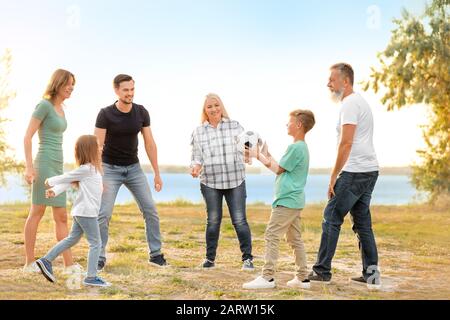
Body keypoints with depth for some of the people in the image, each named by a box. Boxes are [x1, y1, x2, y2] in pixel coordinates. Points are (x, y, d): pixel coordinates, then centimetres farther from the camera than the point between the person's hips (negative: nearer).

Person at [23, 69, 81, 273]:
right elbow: (27, 137, -13)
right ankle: (29, 263, 5)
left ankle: (69, 264, 2)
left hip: (57, 167, 8)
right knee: (37, 212, -2)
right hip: (44, 164, -8)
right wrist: (29, 167, -20)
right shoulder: (44, 105, -9)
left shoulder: (60, 108, 17)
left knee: (61, 217, 3)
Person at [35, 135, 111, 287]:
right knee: (96, 243, -5)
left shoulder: (91, 168, 14)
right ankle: (91, 277, -4)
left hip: (81, 212, 10)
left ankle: (46, 260, 20)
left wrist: (55, 190, -7)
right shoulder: (86, 169, -15)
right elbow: (66, 178, -8)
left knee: (72, 239, 17)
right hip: (86, 212, -10)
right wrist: (51, 183, 8)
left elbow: (67, 182, 6)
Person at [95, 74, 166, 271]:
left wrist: (157, 173, -2)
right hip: (110, 168, -3)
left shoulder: (141, 112, -7)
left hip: (133, 168, 3)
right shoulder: (105, 114, -17)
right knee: (104, 214, -11)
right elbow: (97, 147, -19)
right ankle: (100, 258, 1)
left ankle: (155, 254, 7)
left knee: (150, 210, -3)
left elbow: (150, 143, -1)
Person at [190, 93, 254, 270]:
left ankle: (247, 258, 6)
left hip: (235, 181, -1)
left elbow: (245, 149, 6)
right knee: (213, 220, 6)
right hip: (210, 182, 1)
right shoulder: (198, 132, 7)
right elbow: (196, 157, 9)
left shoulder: (235, 126, 4)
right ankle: (210, 257, 18)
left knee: (239, 220, -2)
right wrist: (195, 167, -12)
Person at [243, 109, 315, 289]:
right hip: (295, 200, 10)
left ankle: (268, 277, -11)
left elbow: (278, 169, -9)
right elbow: (281, 169, 17)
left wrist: (259, 156, 0)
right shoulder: (302, 147, 16)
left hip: (286, 201, -10)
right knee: (295, 239, 13)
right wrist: (266, 155, 18)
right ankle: (302, 278, 15)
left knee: (272, 236, -9)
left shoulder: (295, 147, -15)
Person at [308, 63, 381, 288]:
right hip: (370, 170, 10)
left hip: (355, 172, -10)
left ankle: (322, 271, -1)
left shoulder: (350, 104, -12)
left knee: (332, 218, -5)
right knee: (362, 222, 11)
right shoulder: (361, 102, 21)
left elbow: (346, 143, -19)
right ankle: (371, 272, 11)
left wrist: (333, 177, -15)